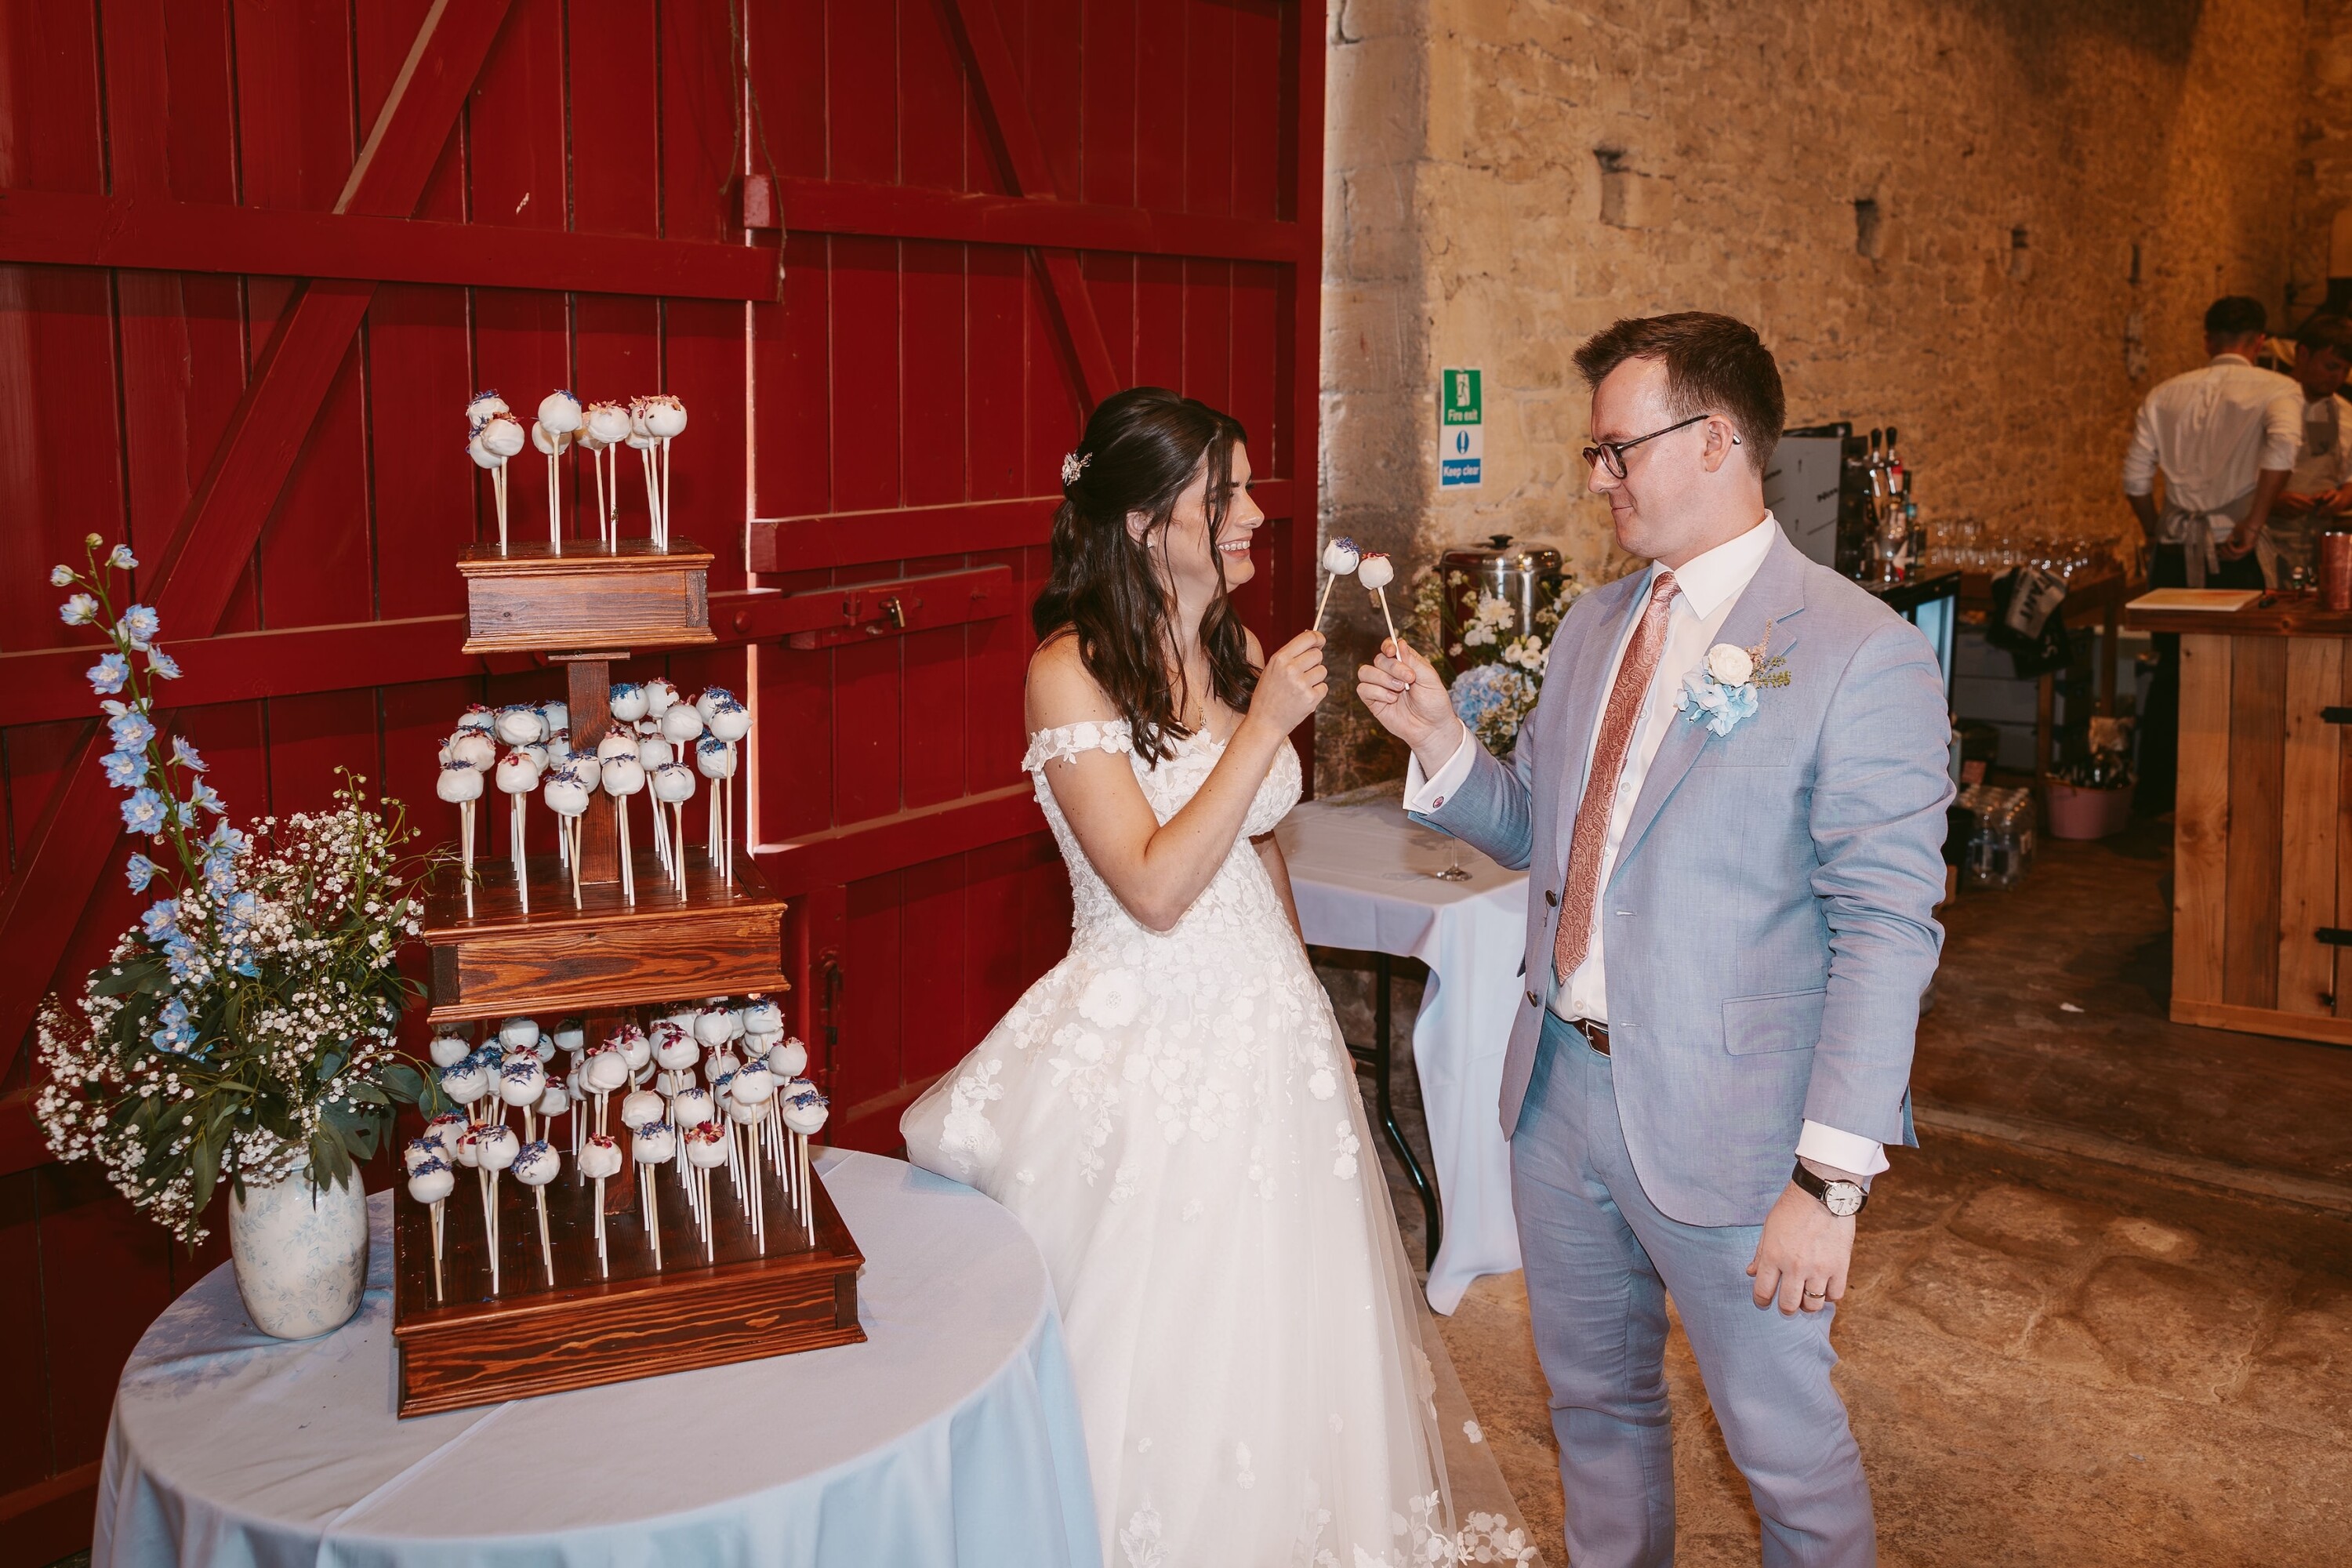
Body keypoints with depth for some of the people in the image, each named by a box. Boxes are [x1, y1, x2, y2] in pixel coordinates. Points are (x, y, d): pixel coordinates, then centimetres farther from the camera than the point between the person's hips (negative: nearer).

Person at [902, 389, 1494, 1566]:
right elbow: (1155, 889, -23)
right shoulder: (1071, 670, -16)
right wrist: (1264, 728, -25)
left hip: (1269, 1019, 6)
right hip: (1146, 1038, -6)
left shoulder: (1236, 653, 4)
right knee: (1160, 1344, 8)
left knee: (1281, 1320, 17)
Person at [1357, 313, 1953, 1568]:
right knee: (1594, 1404, 23)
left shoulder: (1863, 656, -15)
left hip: (1726, 1128, -6)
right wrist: (1439, 742, -4)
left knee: (1781, 1441, 11)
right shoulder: (1592, 627, 8)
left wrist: (1833, 1181, -21)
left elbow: (1885, 932, -18)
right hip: (1560, 1089, 7)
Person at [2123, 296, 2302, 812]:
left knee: (2170, 674, 16)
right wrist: (2253, 525, -16)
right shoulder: (2277, 389, -2)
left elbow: (2135, 479, 5)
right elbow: (2282, 447, -23)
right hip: (2231, 556, -4)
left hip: (2173, 554, 4)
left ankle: (2152, 798, 21)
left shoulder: (2165, 394, 9)